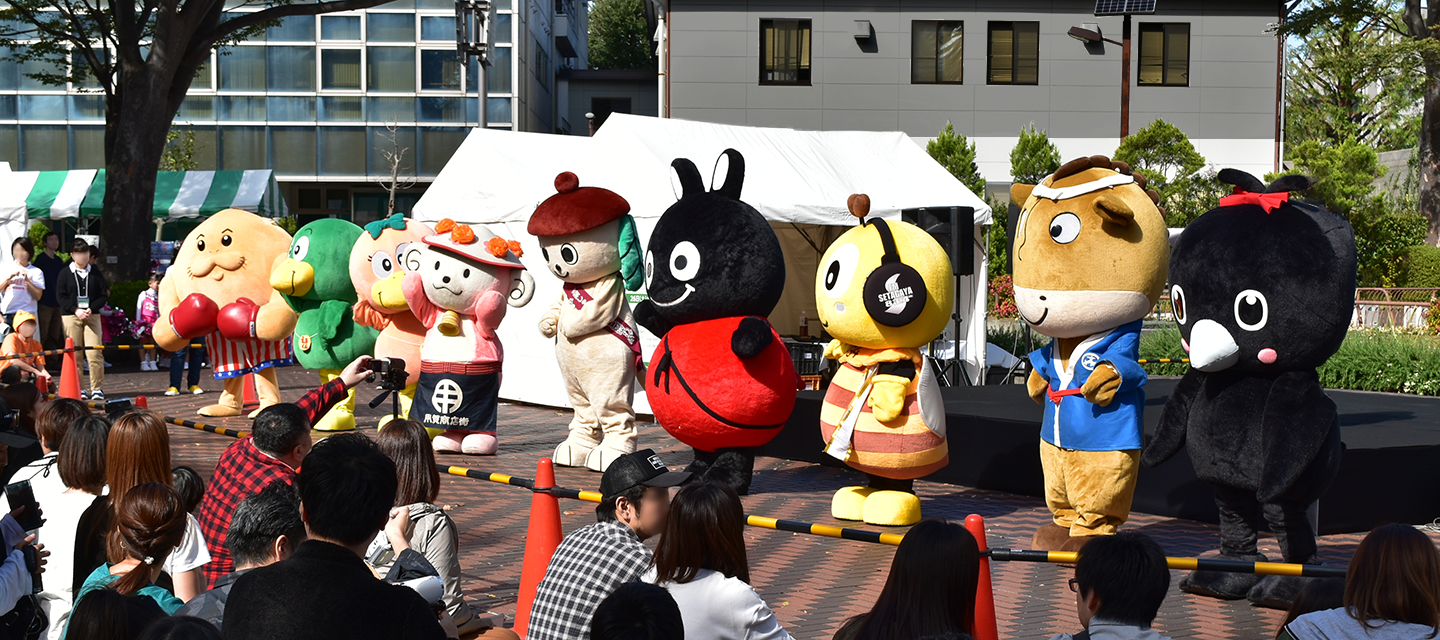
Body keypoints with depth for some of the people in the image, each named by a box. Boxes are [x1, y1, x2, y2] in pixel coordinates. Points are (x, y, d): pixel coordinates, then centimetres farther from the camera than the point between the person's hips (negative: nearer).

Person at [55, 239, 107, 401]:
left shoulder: (95, 272, 9)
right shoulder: (65, 273, 5)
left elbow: (104, 295, 7)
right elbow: (60, 296, 1)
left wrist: (91, 309, -9)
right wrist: (76, 310, -11)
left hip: (92, 315, 0)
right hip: (71, 315, 0)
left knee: (94, 353, -8)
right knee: (74, 354, 0)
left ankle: (97, 388, -3)